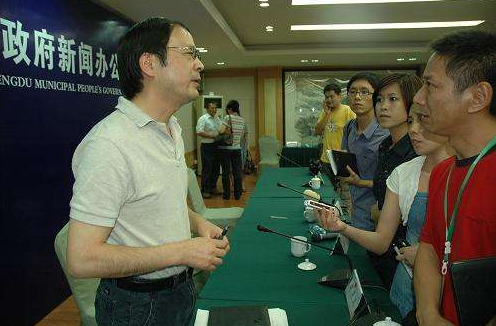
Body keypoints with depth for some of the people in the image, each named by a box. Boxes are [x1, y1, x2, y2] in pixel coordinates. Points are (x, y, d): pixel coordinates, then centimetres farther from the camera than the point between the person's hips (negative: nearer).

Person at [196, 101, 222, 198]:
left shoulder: (218, 119, 14)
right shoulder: (203, 119, -7)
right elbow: (199, 132, -17)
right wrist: (212, 136, -20)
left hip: (217, 146, 7)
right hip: (207, 146, -7)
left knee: (216, 168, 12)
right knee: (207, 169, -3)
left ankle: (213, 188, 25)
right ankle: (205, 190, 5)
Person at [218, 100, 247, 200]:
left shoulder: (228, 117, -9)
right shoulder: (242, 120, 8)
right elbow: (245, 134, 18)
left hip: (226, 148, -4)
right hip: (237, 148, 4)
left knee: (226, 172, 4)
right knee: (237, 172, 8)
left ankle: (226, 194, 10)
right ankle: (237, 194, 13)